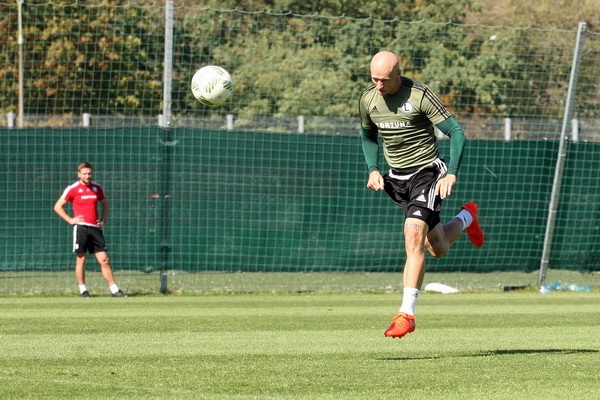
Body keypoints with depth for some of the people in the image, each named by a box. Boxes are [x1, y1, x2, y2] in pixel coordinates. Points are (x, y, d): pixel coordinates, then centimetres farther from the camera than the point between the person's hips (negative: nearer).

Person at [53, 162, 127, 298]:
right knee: (81, 260, -1)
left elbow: (105, 204, 26)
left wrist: (104, 219, 11)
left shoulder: (97, 188, 11)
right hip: (81, 227, -4)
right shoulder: (73, 189, -1)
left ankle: (114, 289, 1)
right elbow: (58, 207, 1)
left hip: (95, 228, 4)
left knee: (104, 260, 0)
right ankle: (83, 290, 7)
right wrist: (70, 220, -6)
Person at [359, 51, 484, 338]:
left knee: (414, 236, -24)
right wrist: (373, 170, 3)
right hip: (396, 178, 6)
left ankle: (407, 314, -19)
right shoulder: (367, 100, -1)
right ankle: (466, 217, 47)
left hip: (427, 173, -6)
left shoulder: (419, 95, -18)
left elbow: (456, 132, -14)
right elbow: (368, 136, 19)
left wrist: (451, 174, -22)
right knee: (438, 249, 13)